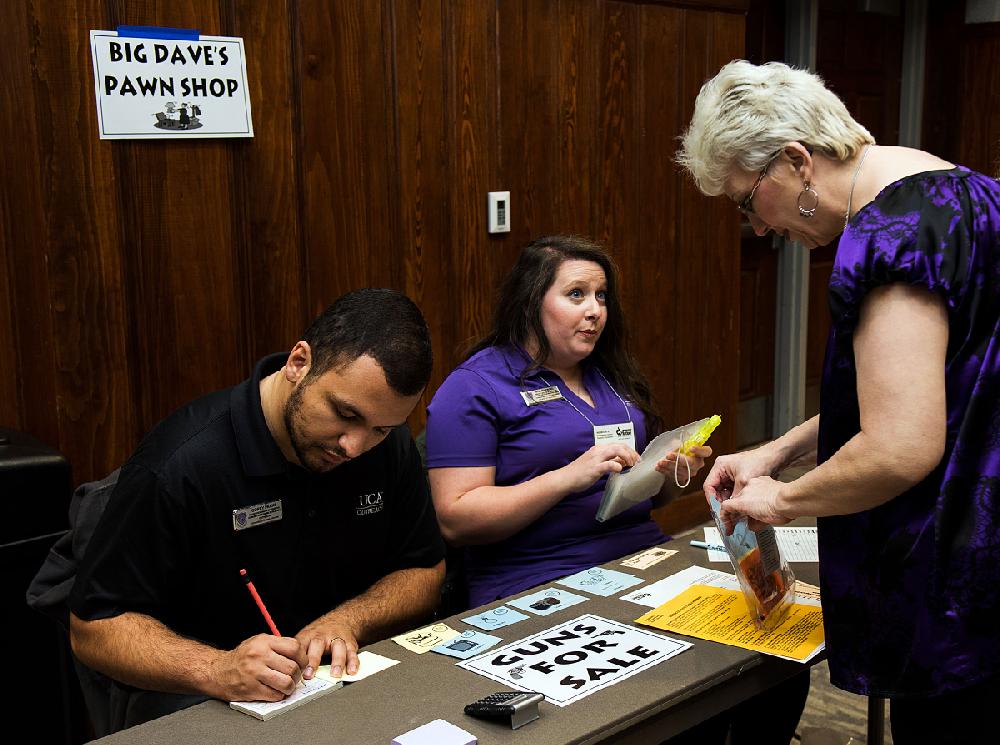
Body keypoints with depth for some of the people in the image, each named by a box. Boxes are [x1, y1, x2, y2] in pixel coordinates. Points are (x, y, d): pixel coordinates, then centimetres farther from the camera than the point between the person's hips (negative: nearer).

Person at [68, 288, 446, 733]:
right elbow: (92, 629, -14)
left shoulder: (389, 445, -3)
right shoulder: (180, 466, -20)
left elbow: (424, 573, 7)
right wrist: (216, 670, -31)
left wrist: (346, 620, -14)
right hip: (193, 696, -4)